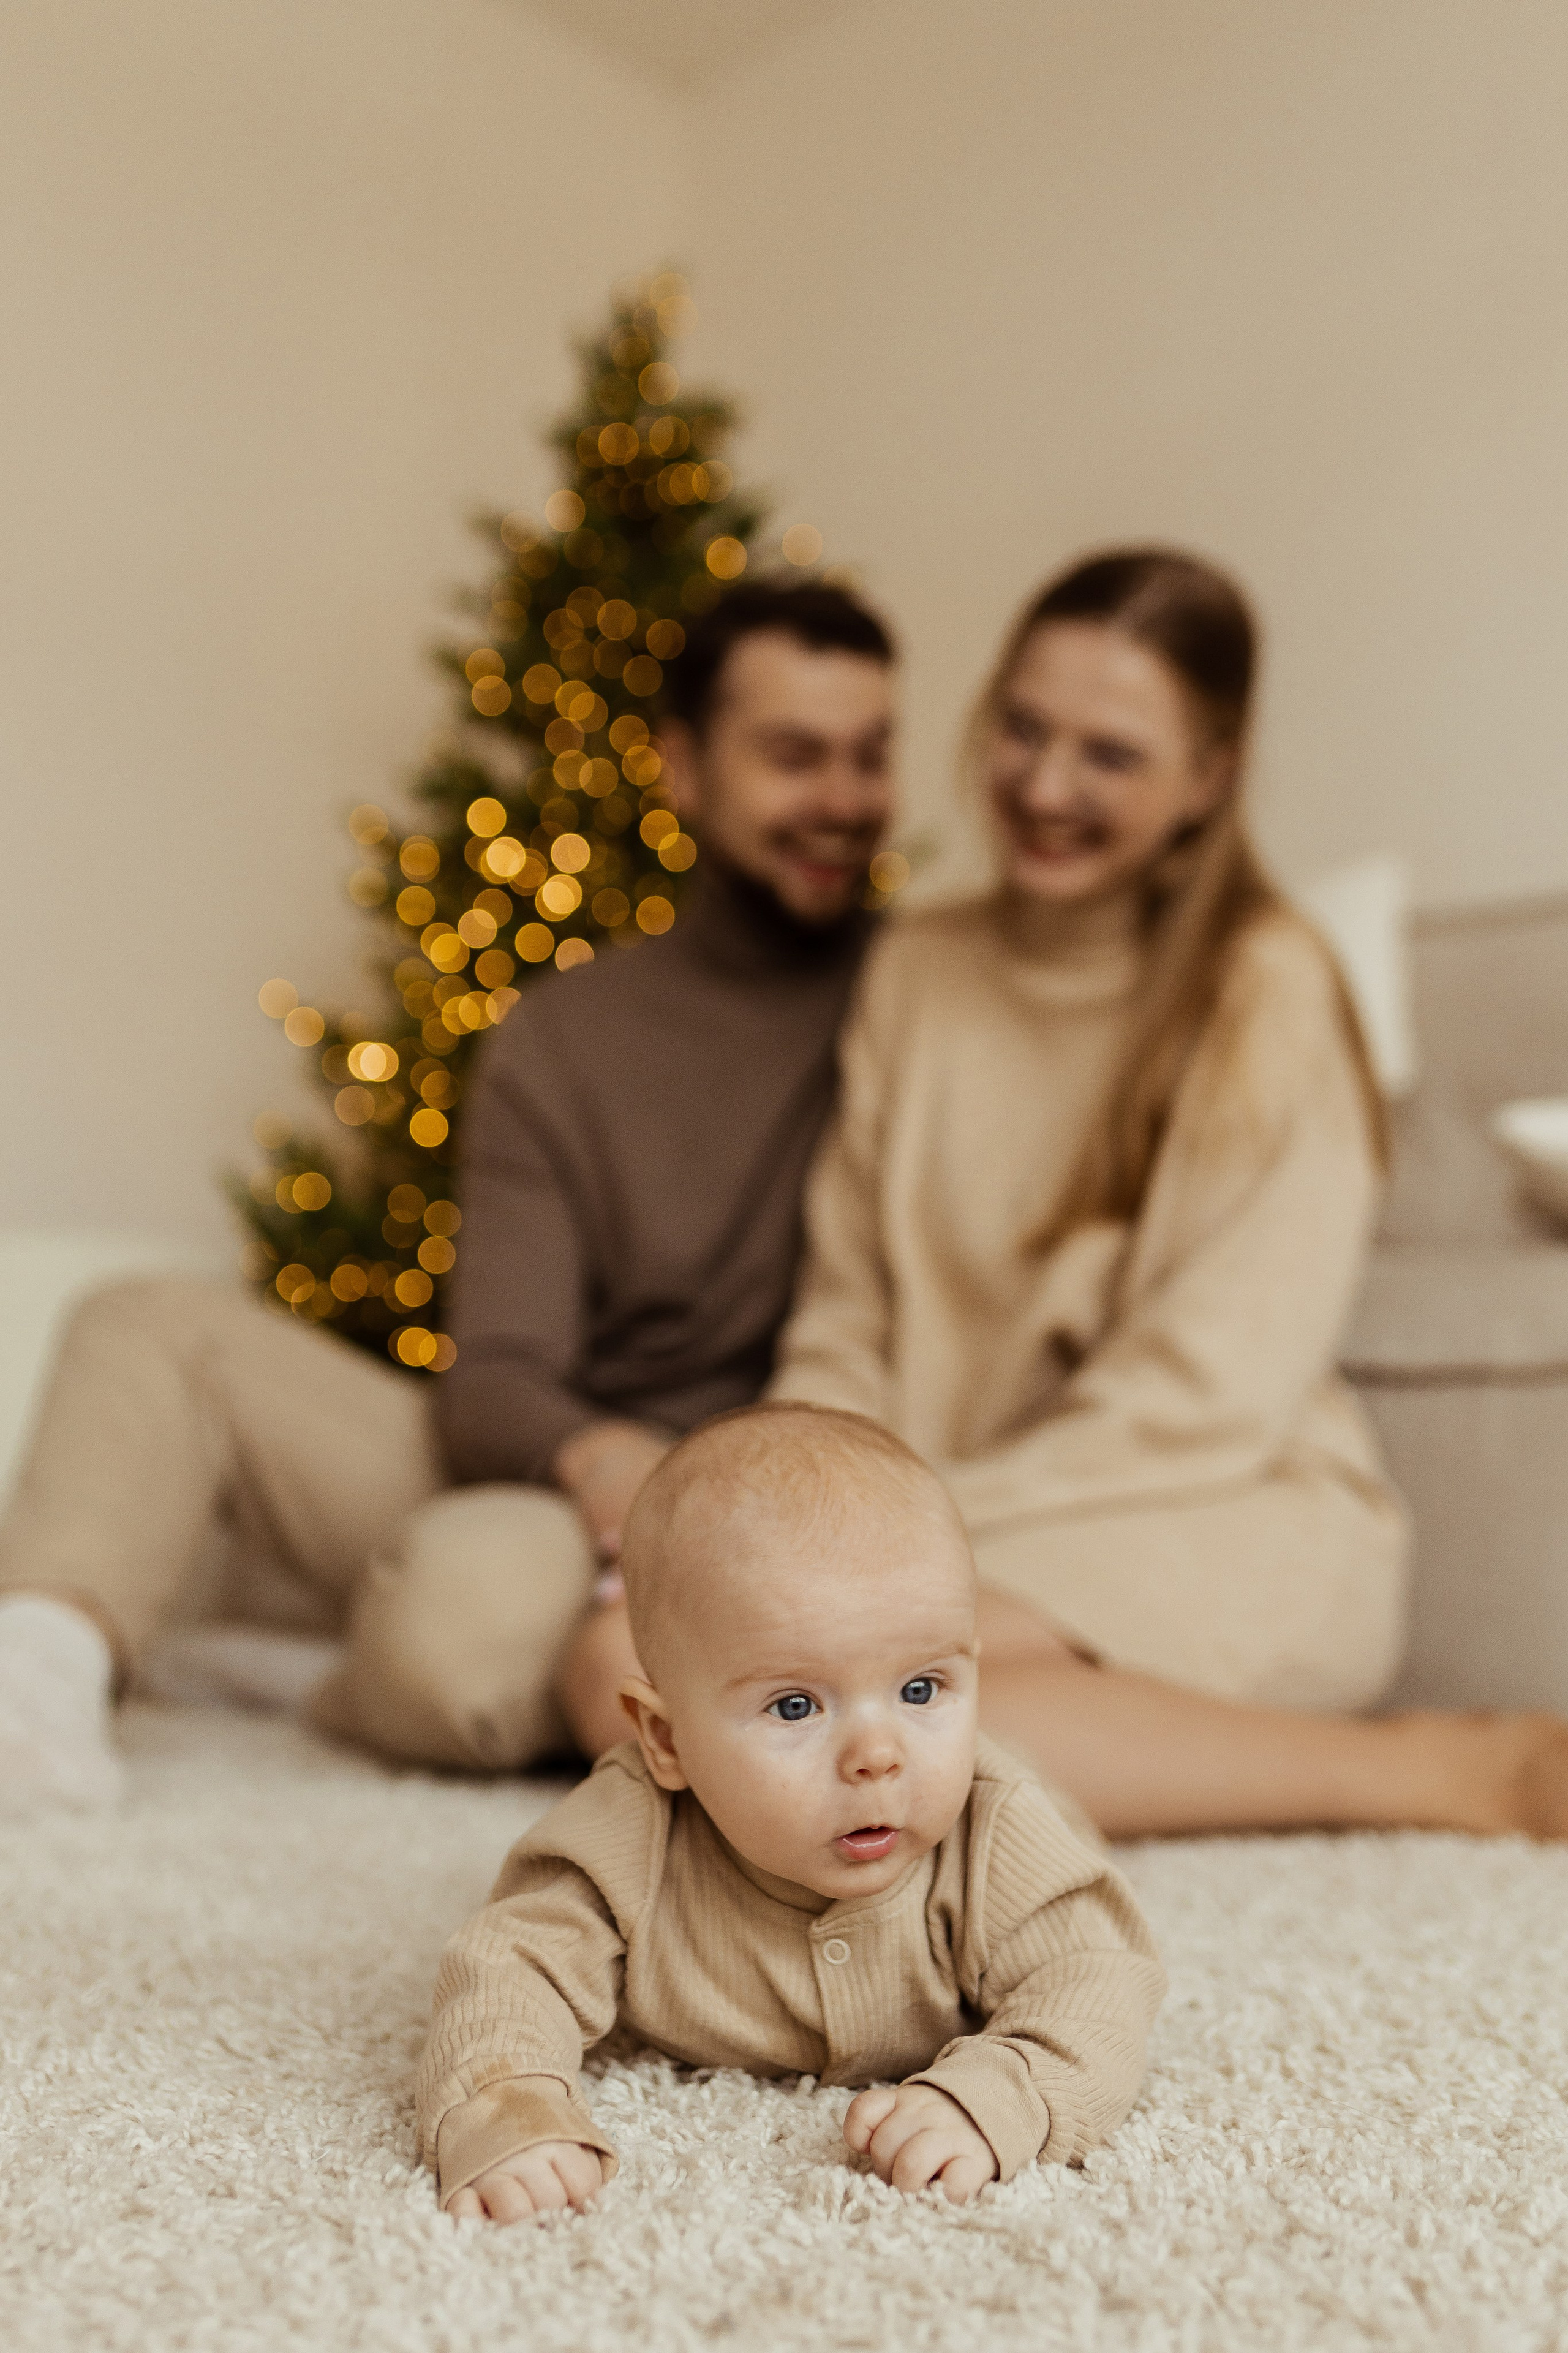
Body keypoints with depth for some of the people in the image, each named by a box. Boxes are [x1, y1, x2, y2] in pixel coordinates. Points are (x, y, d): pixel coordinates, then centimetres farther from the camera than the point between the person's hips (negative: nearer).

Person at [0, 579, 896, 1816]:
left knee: (471, 1594, -34)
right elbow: (494, 1378, -1)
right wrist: (592, 1452, -25)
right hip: (546, 1472, 4)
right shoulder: (566, 1037, 7)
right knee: (158, 1322, -6)